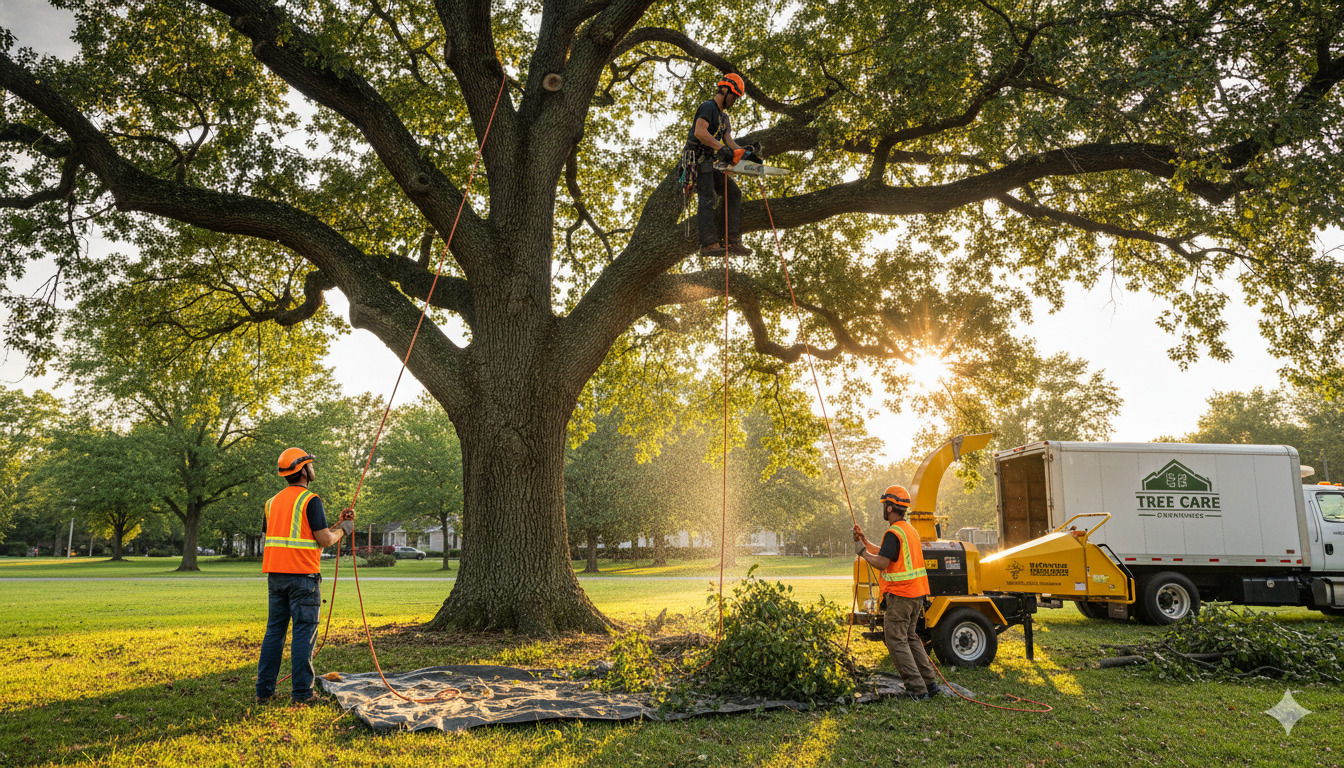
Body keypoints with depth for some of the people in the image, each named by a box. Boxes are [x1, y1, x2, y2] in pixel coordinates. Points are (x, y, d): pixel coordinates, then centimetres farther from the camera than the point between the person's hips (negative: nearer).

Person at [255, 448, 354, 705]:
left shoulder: (274, 501, 15)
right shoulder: (310, 500, -9)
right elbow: (324, 540, -13)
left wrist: (335, 523, 22)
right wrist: (343, 530, 8)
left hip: (275, 573, 7)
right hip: (303, 574, -7)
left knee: (274, 631, 12)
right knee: (304, 632, -2)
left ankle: (264, 689, 14)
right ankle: (301, 692, 0)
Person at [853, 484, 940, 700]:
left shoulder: (894, 532, -16)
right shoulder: (910, 529, 16)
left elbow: (882, 563, -21)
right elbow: (886, 554, 23)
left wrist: (862, 552, -7)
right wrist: (864, 541, 23)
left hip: (899, 595, -9)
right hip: (917, 593, 10)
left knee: (896, 641, -2)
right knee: (910, 637, 19)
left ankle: (917, 688, -4)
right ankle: (930, 682, 17)